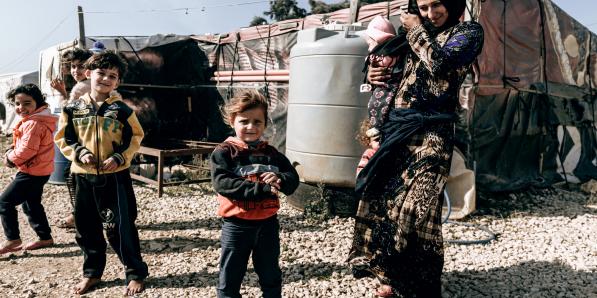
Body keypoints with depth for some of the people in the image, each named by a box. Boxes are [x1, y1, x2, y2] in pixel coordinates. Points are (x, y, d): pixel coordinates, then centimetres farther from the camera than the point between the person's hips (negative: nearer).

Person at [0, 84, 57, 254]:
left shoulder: (33, 124, -22)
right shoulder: (36, 120, 11)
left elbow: (27, 151, -25)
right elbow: (23, 146, 20)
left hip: (32, 172, -11)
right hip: (40, 171, 11)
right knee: (32, 204, 21)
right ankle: (45, 238, 29)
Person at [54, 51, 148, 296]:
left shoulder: (122, 109, -5)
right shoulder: (73, 108, 1)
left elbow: (136, 137, 0)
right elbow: (62, 138, 7)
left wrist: (120, 157, -13)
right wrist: (80, 153, -10)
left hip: (115, 176, -3)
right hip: (84, 177, 3)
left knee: (121, 228, 1)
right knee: (86, 228, 14)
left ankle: (136, 273, 16)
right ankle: (92, 272, 32)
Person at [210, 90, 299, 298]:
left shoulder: (271, 153, 5)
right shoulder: (224, 152, -7)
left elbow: (293, 179, 1)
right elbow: (223, 183, -21)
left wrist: (279, 179, -23)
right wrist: (262, 189, -27)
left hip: (268, 223, 4)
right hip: (236, 225, -3)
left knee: (271, 277, 19)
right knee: (230, 279, 11)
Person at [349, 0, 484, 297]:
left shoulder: (469, 31, 2)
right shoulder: (415, 36, 19)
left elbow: (440, 64, -16)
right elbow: (395, 74, 31)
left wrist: (416, 30, -2)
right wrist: (375, 74, 9)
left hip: (429, 132, -7)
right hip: (397, 127, 7)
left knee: (416, 211, -12)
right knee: (381, 199, 8)